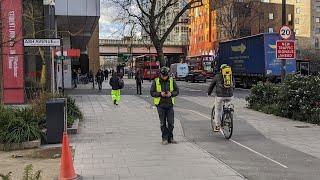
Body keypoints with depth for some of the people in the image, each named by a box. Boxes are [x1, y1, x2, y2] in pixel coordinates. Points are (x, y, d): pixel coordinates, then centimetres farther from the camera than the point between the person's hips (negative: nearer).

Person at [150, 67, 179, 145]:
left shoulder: (171, 81, 2)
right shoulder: (156, 81, -3)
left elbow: (177, 91, 6)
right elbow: (152, 92, -3)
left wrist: (171, 94, -15)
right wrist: (160, 94, -19)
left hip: (170, 105, 1)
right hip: (160, 105, -1)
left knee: (171, 123, 1)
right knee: (163, 123, 4)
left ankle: (170, 138, 16)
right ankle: (164, 138, 15)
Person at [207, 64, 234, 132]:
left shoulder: (217, 76, 7)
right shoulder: (231, 76, 15)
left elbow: (212, 85, 14)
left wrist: (209, 93, 32)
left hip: (220, 96, -3)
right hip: (230, 96, 3)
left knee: (217, 110, 13)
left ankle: (217, 126, 16)